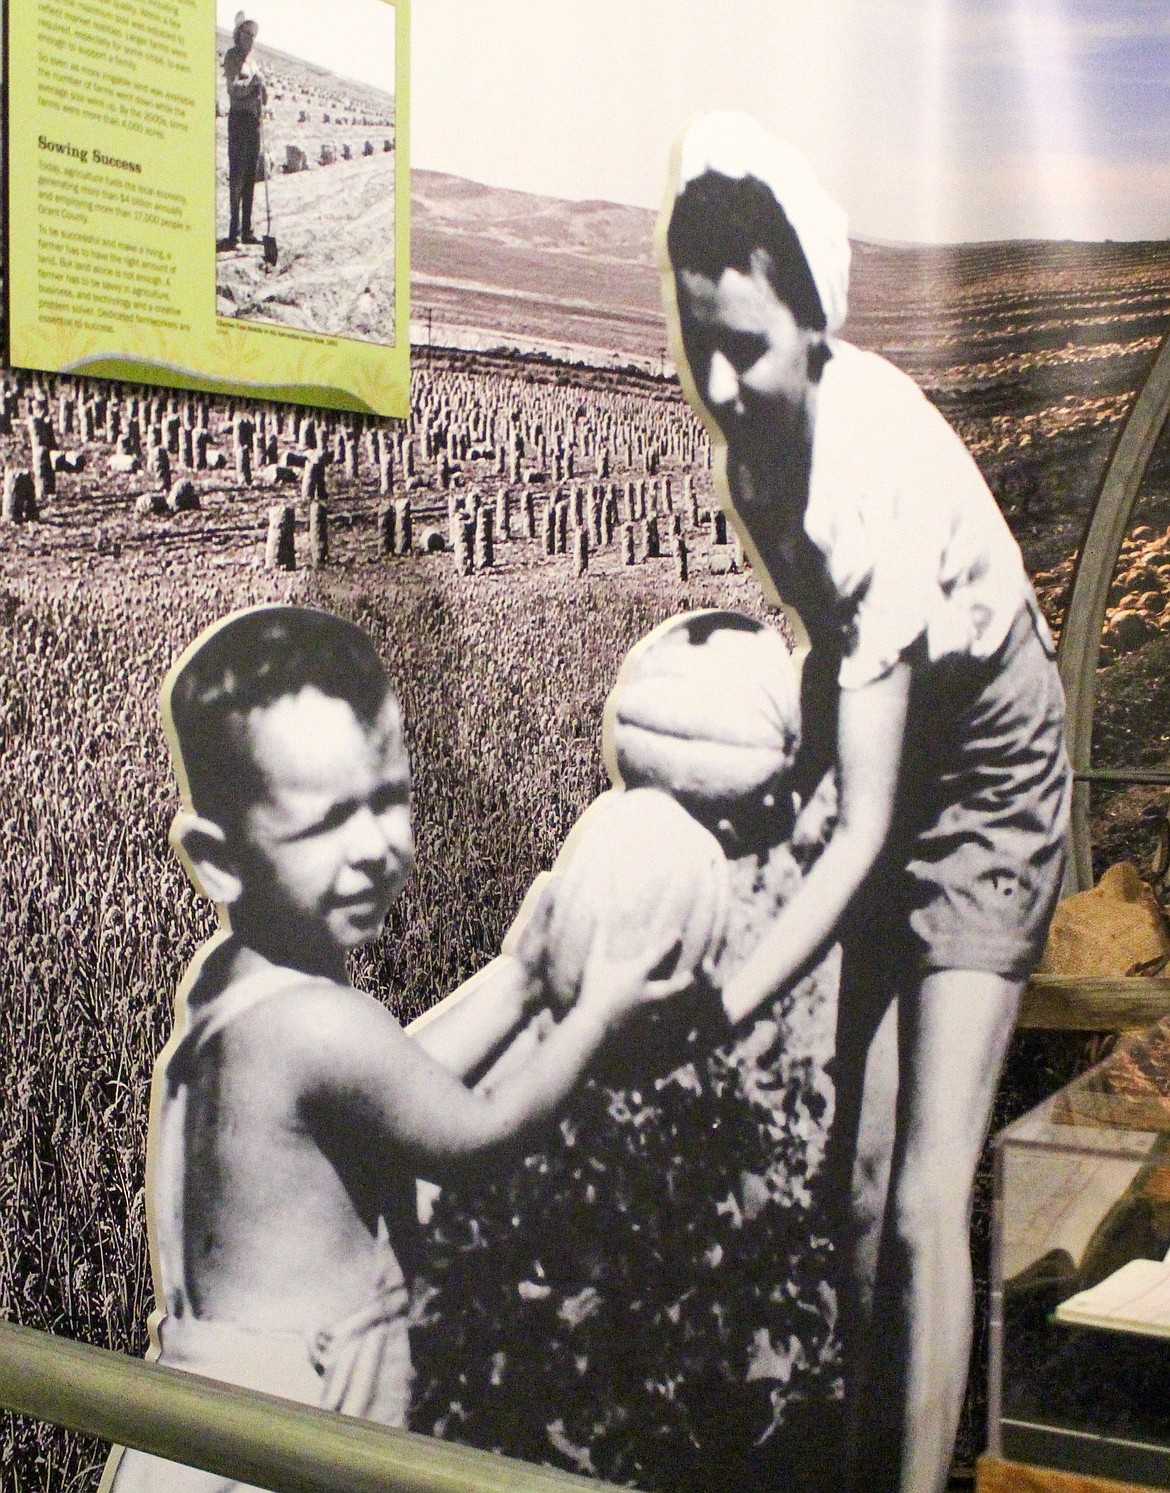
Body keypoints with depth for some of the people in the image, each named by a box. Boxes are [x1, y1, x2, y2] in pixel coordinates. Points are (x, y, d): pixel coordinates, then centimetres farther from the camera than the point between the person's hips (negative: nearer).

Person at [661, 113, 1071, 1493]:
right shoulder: (749, 434, -13)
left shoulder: (883, 478, -36)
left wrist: (718, 1010, -41)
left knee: (926, 1198, -13)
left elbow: (867, 830, -36)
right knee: (858, 1179, 9)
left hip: (986, 787, -7)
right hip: (886, 788, 7)